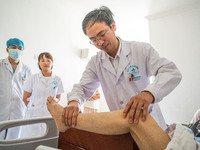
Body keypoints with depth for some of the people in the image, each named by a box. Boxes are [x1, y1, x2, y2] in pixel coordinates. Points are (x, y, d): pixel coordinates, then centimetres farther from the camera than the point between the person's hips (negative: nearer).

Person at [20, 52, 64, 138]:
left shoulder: (57, 80, 4)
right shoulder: (33, 78, 2)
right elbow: (25, 98, 9)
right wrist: (31, 108, 9)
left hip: (50, 115, 1)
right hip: (33, 115, 0)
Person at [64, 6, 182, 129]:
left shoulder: (142, 50, -7)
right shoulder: (95, 63, 4)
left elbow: (172, 72, -14)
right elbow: (82, 88, 6)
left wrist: (149, 93, -35)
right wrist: (74, 101, -20)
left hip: (149, 122, -2)